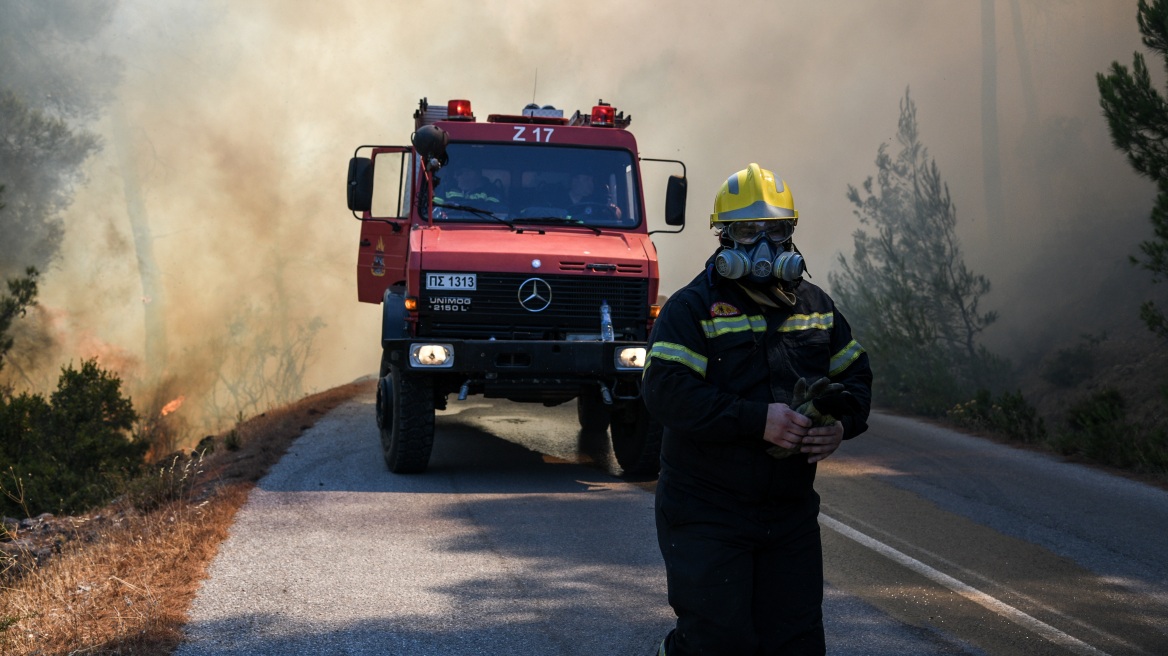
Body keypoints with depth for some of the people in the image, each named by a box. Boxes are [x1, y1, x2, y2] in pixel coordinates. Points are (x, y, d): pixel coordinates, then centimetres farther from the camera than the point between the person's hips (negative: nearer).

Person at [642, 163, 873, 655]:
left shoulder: (816, 308, 11)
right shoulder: (691, 309, -7)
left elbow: (856, 377, 18)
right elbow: (665, 392, -19)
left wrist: (841, 424, -6)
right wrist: (758, 420, -26)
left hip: (791, 516, 5)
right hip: (705, 516, -5)